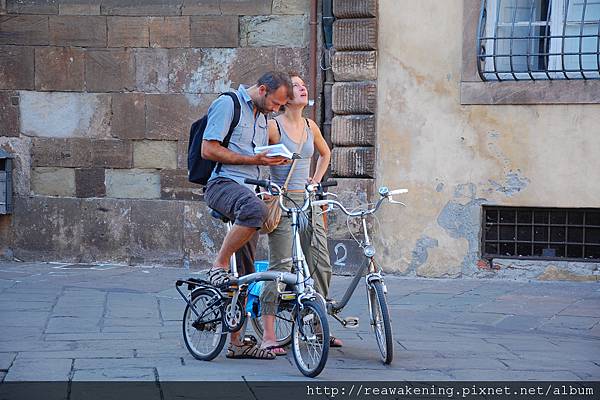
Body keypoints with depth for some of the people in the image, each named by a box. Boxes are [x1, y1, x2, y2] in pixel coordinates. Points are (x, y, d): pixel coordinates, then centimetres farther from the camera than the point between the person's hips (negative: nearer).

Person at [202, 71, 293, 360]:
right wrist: (254, 159, -14)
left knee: (244, 273, 4)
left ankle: (236, 343, 8)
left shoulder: (262, 116, 22)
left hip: (248, 190, 8)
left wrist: (272, 160, 14)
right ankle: (218, 266, -24)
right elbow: (208, 150, -13)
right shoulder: (227, 104, -5)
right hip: (222, 183, -8)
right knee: (254, 208, -41)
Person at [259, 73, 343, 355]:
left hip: (308, 201, 7)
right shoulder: (273, 126, -7)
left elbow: (325, 153, 30)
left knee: (321, 264, 5)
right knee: (280, 267, -10)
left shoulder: (310, 127, 11)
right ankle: (268, 337, -8)